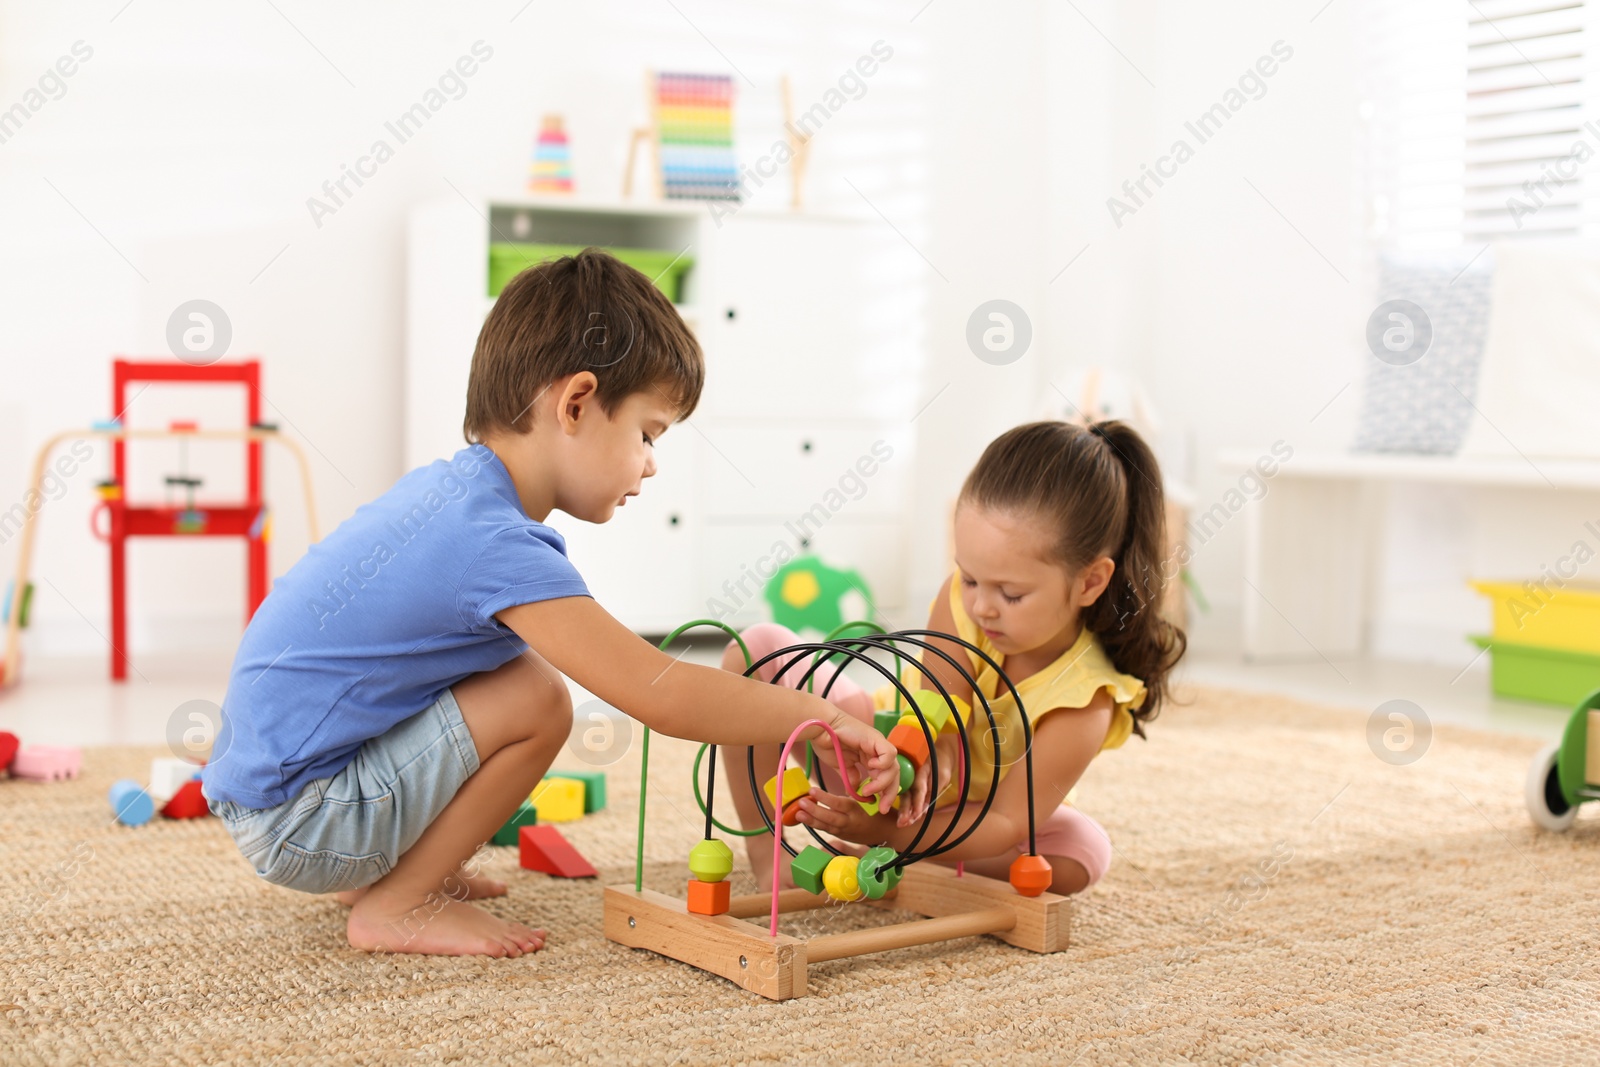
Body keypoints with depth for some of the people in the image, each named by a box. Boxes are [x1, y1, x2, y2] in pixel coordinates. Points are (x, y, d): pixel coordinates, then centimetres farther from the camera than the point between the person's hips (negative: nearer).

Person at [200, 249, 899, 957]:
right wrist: (824, 716, -15)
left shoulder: (445, 488, 6)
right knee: (535, 699, -17)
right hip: (293, 824, -10)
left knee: (518, 664, 14)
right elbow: (663, 697, -26)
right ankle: (394, 908, -4)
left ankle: (379, 872, 13)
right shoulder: (498, 546, -24)